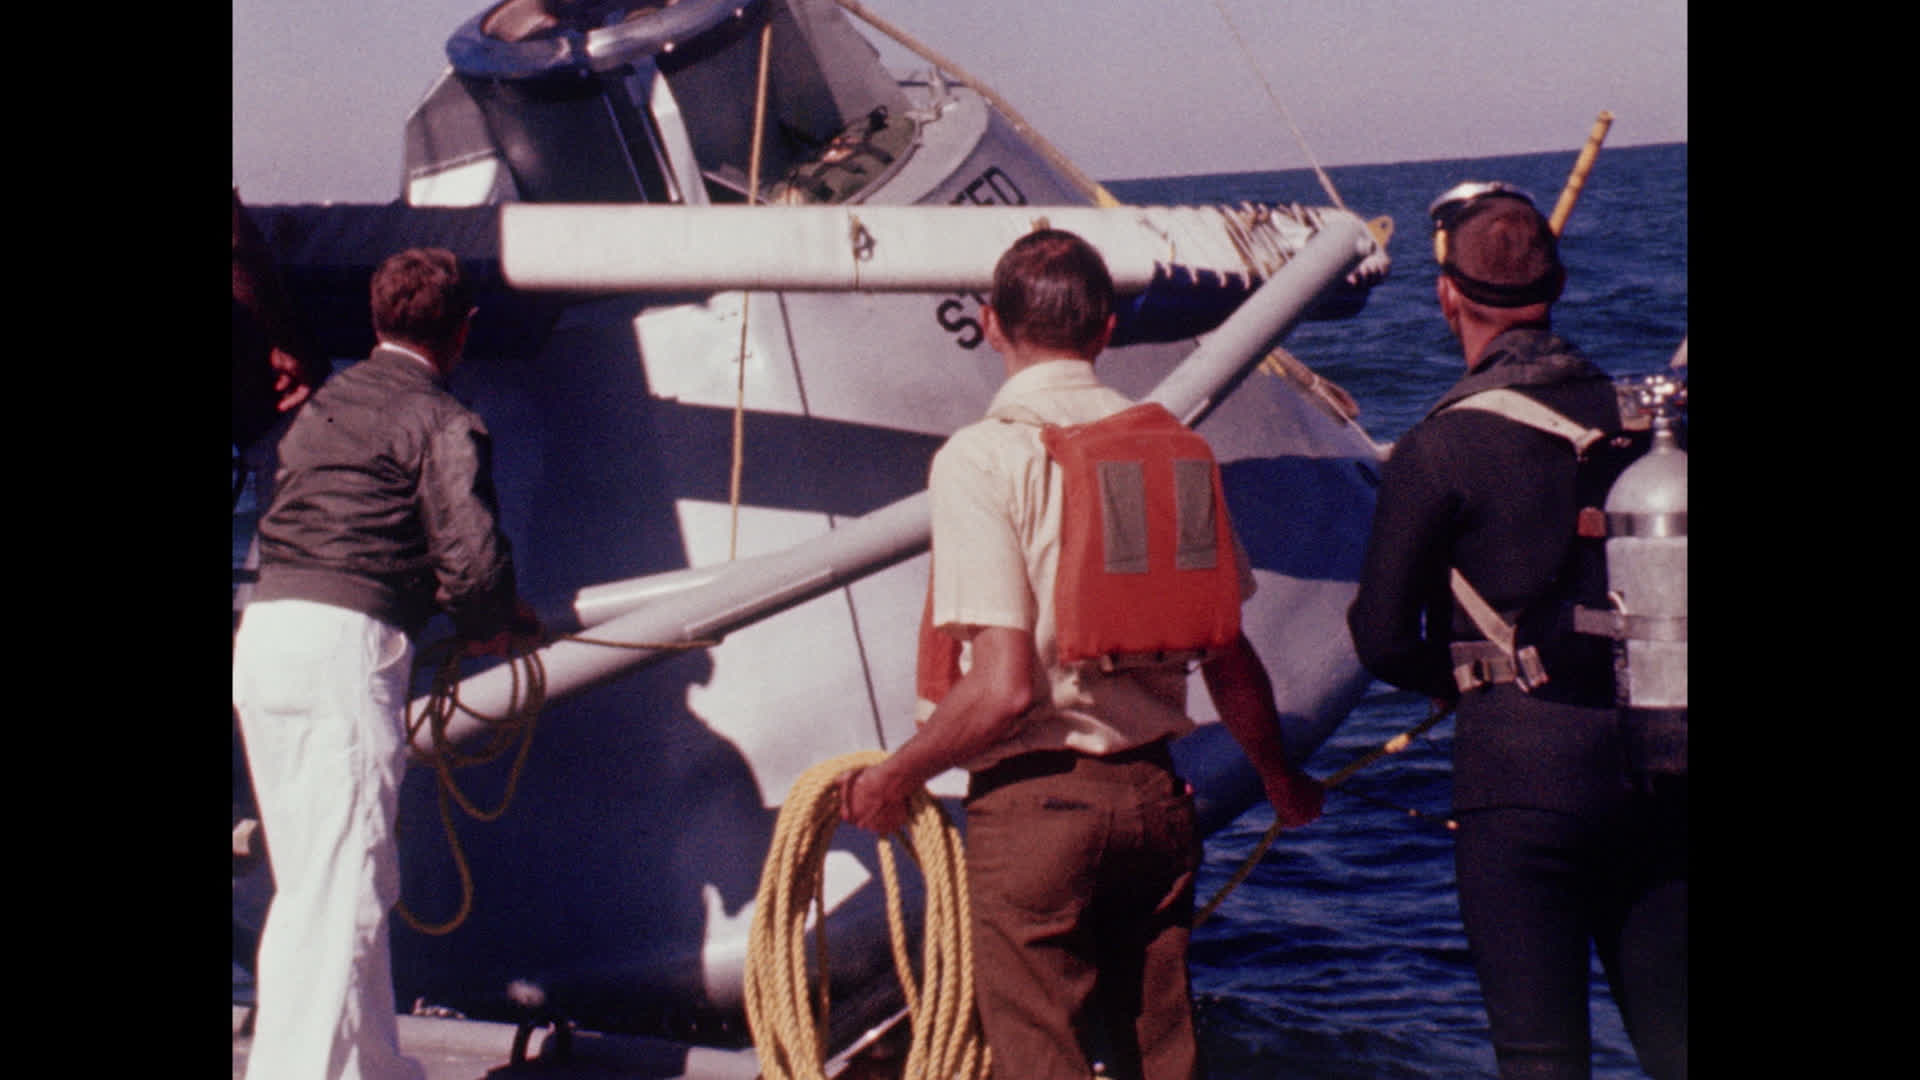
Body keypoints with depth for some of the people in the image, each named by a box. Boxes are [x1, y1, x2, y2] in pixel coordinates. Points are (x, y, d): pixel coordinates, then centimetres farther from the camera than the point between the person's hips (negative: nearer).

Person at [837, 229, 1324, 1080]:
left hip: (1035, 803, -5)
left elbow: (1003, 687, -19)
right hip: (1154, 794, 5)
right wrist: (1281, 778, 25)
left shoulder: (982, 458, -12)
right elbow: (1231, 663, 6)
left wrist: (892, 778, -3)